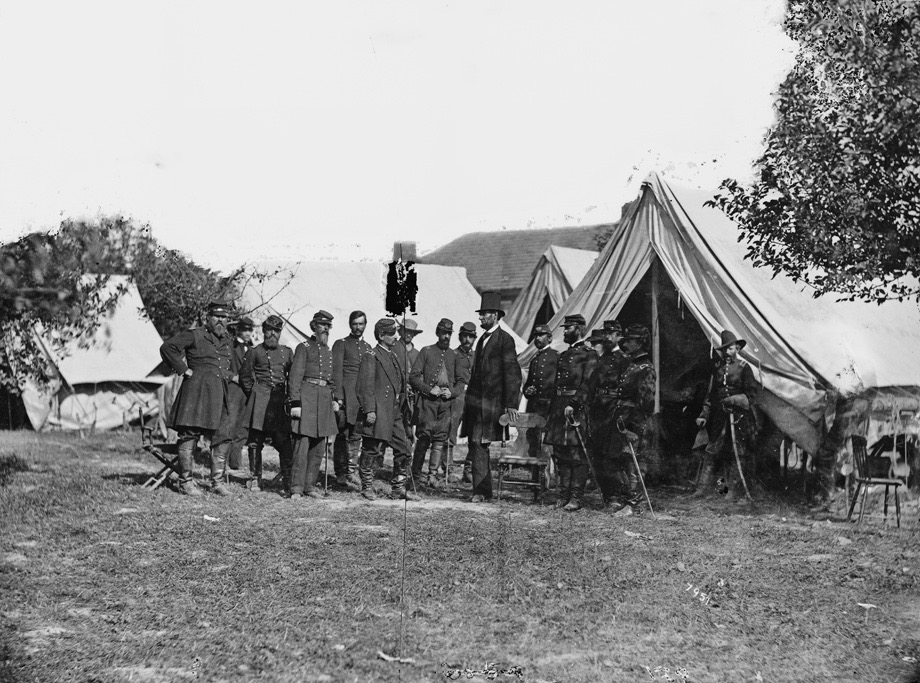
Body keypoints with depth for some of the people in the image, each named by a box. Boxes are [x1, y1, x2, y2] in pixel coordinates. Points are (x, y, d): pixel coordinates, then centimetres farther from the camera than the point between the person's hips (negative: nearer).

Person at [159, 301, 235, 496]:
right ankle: (185, 481, 1)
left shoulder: (227, 340, 17)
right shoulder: (194, 335, -3)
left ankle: (217, 481, 13)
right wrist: (183, 369, -10)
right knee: (189, 435, -5)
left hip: (220, 392, 6)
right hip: (196, 390, -6)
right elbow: (167, 347, -10)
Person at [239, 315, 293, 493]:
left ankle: (287, 481, -3)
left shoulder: (287, 352, 12)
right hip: (259, 402, -1)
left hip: (280, 400, 1)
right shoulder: (255, 352, 6)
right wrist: (253, 394, 10)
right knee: (255, 441, 1)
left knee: (284, 443, -6)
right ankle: (255, 479, 10)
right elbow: (244, 376, 12)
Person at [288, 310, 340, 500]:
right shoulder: (304, 347, -2)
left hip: (325, 398, 7)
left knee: (319, 447, 7)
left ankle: (309, 486, 15)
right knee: (302, 444, -9)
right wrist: (295, 403, -15)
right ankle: (296, 489, -8)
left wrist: (334, 398, 13)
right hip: (307, 396, -7)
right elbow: (295, 376, -7)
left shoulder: (329, 350, 18)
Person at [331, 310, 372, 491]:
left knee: (356, 436, 0)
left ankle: (351, 472, 1)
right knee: (343, 436, -3)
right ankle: (341, 474, 1)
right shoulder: (341, 344, 5)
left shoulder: (368, 347, 20)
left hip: (363, 397, 4)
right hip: (346, 395, -4)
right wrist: (338, 397, -12)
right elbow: (336, 372, -3)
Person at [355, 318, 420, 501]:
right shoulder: (370, 357, -7)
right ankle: (367, 487, 13)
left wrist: (403, 407, 18)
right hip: (377, 414, -8)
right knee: (371, 450, 1)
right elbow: (365, 386, -13)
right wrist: (369, 410, -19)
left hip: (395, 414, 8)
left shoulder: (393, 357, 18)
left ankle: (398, 488, 12)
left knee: (403, 450, 5)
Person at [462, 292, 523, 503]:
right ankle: (484, 491, 13)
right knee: (476, 446, 7)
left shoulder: (505, 339, -7)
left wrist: (511, 404, -17)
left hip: (491, 402, -8)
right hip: (475, 401, 8)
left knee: (479, 445, -10)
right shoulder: (483, 339, 19)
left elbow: (513, 373, -12)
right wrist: (469, 399, 14)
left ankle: (481, 491, -4)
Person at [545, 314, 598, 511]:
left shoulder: (588, 354, -4)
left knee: (577, 455, -6)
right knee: (560, 454, 7)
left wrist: (573, 404, -21)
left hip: (577, 408, -8)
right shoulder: (563, 355, 21)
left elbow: (587, 385, -13)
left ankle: (576, 498, -5)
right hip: (559, 407, 8)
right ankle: (564, 495, 12)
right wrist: (552, 410, 15)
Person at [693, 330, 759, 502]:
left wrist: (734, 400, -15)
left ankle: (737, 491, 6)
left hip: (738, 416, -5)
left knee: (738, 454, 0)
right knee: (711, 452, 2)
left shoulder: (743, 367, -1)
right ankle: (704, 488, 4)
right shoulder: (718, 368, 13)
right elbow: (710, 394, 18)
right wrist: (704, 415, 11)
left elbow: (751, 395, -3)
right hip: (719, 417, 5)